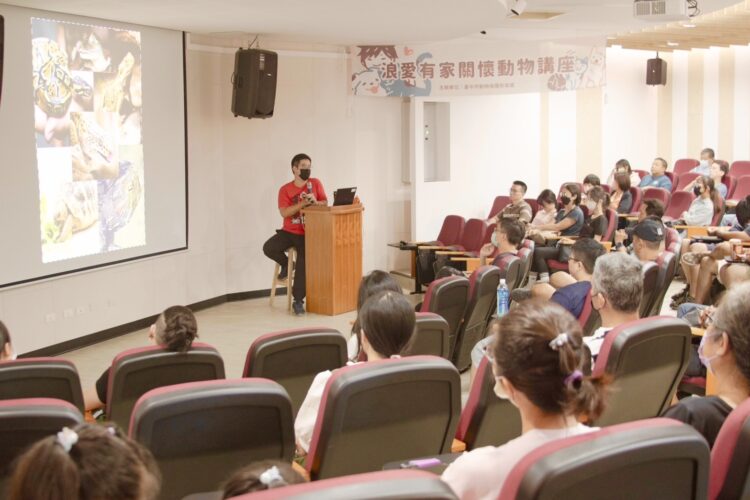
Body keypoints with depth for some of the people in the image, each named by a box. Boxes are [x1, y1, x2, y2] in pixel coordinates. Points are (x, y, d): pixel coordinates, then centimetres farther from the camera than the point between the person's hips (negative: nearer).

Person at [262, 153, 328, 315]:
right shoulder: (285, 189, -2)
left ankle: (298, 300, -9)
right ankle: (286, 264, 11)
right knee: (268, 248, -21)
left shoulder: (315, 183, 3)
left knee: (303, 262, -19)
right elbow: (284, 212, -13)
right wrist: (303, 203, -22)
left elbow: (325, 203, 4)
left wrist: (315, 202, -18)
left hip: (307, 233, -1)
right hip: (289, 231, 1)